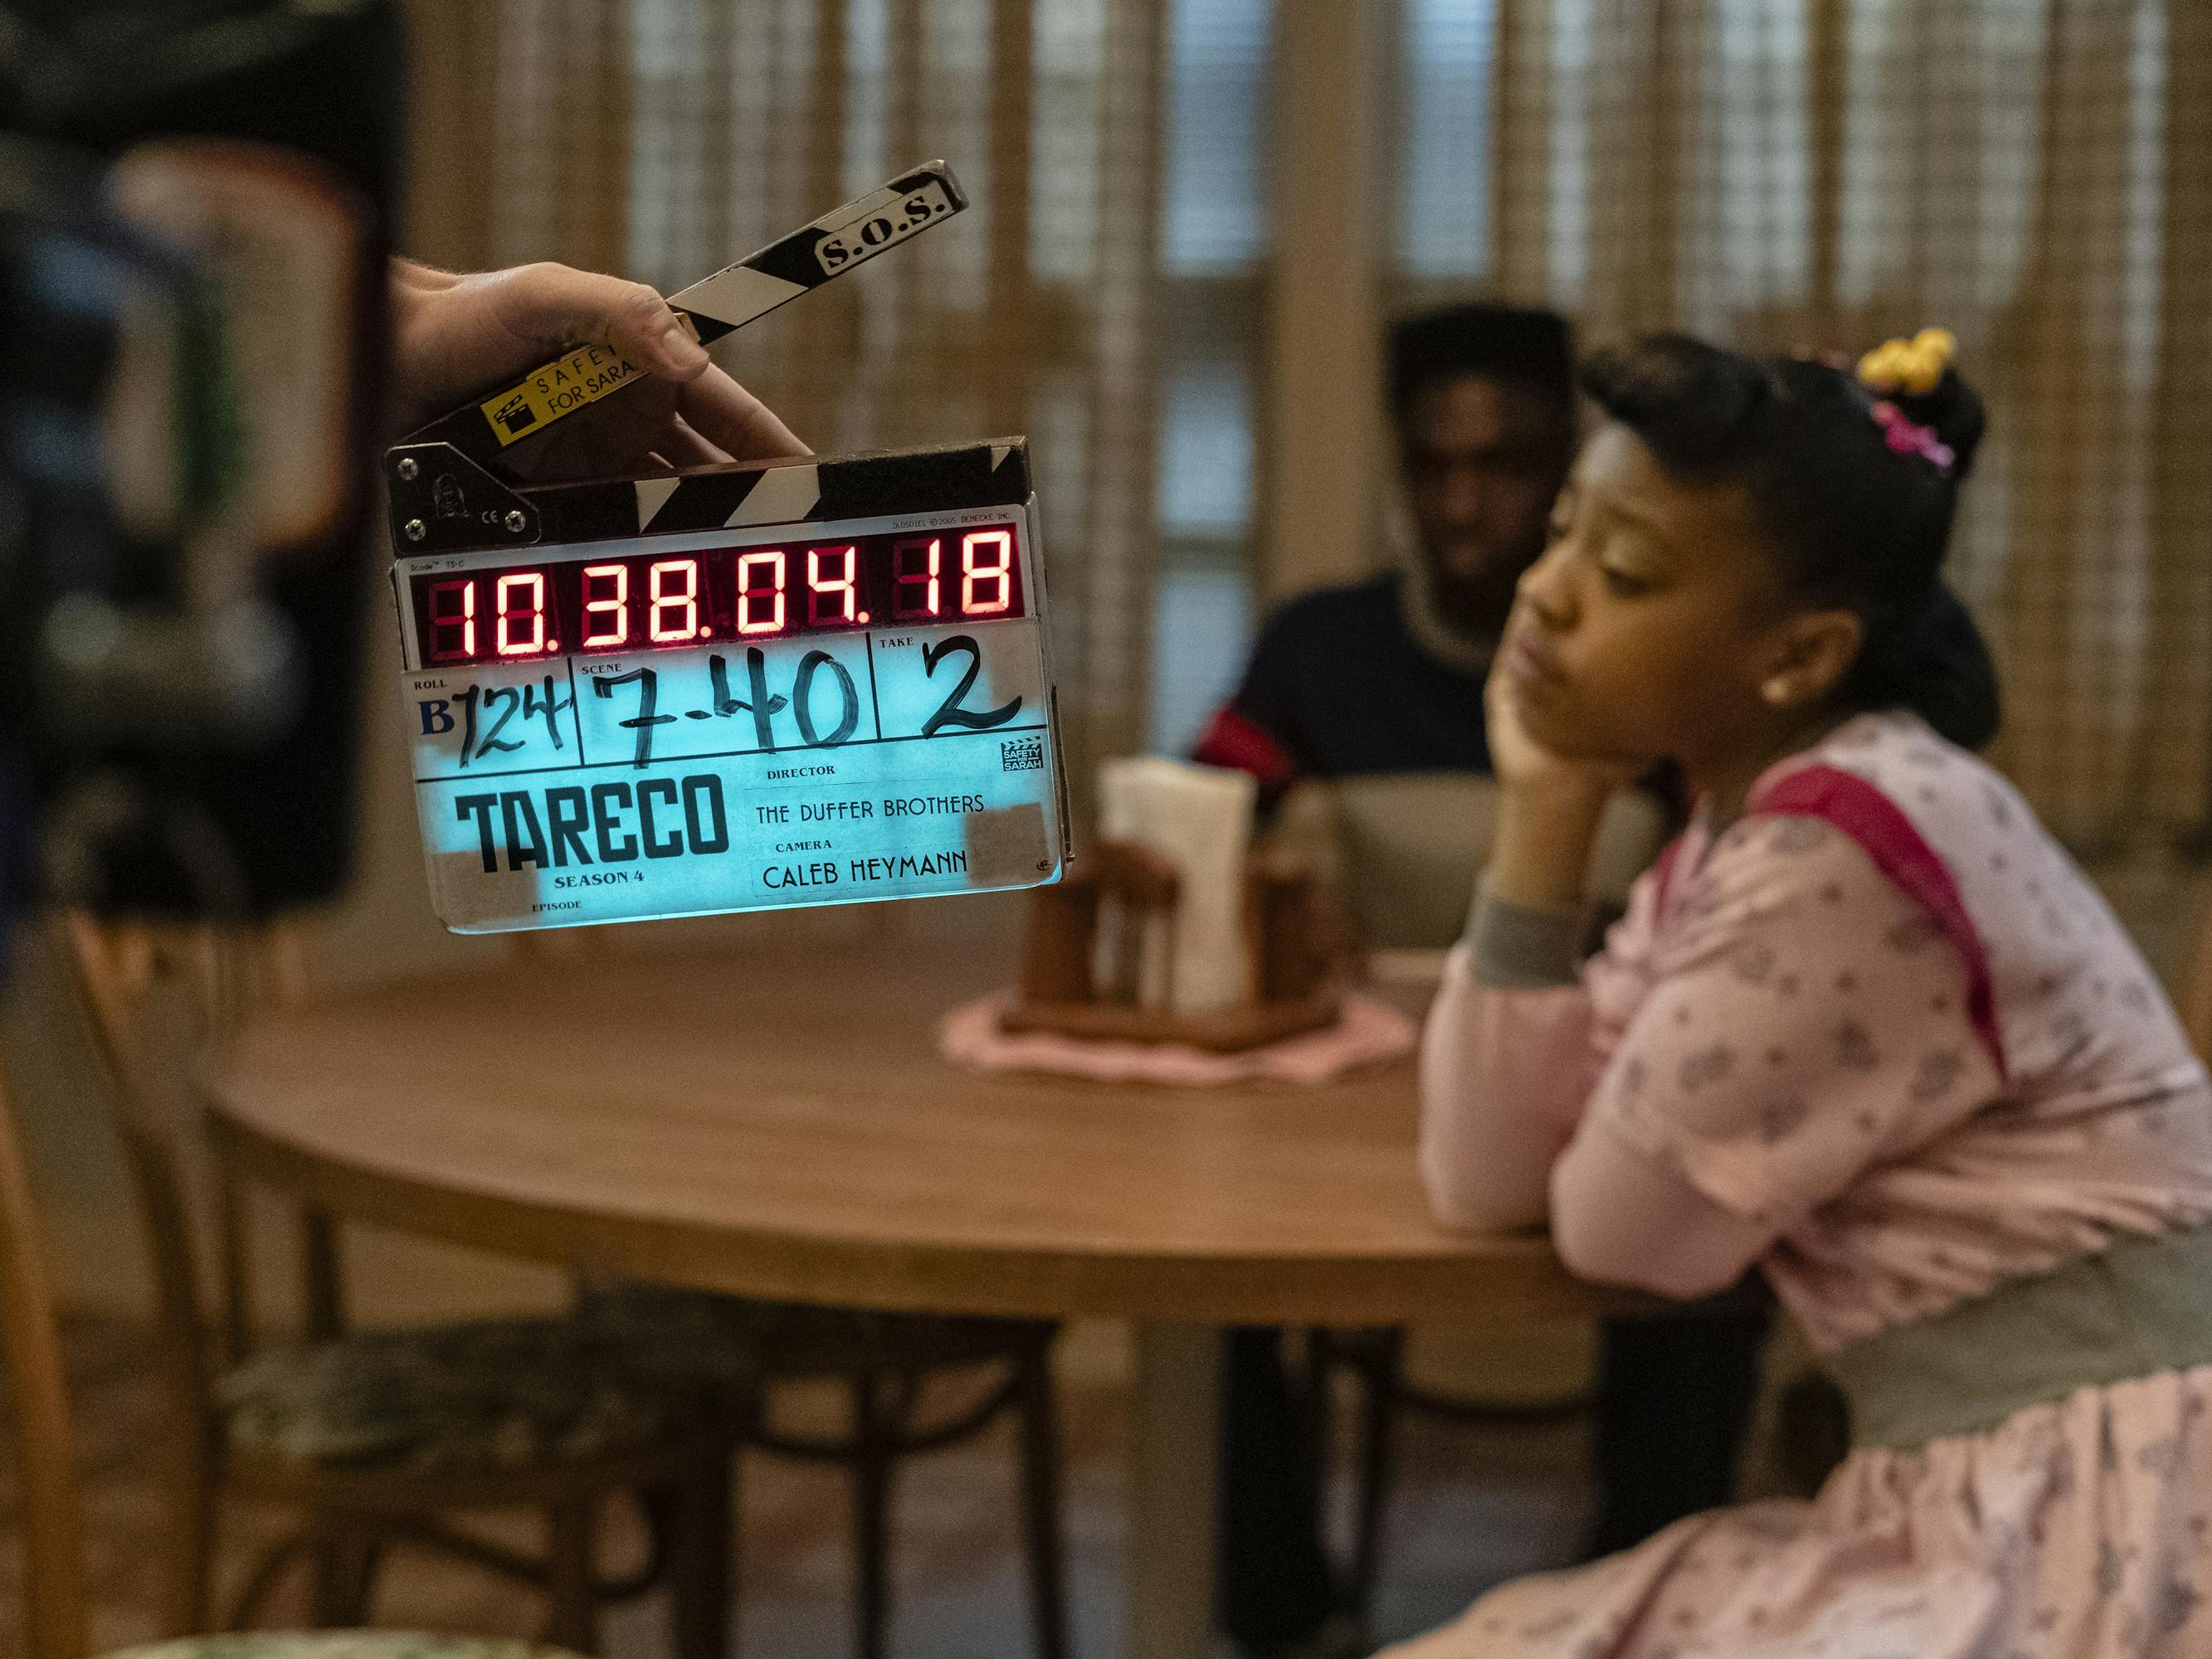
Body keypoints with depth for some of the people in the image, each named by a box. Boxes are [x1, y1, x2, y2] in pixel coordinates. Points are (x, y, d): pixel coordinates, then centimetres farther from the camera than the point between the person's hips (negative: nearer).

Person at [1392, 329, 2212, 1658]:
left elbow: (1629, 1227, -12)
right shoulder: (1731, 845, 8)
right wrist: (1545, 803, 0)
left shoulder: (1843, 850, -21)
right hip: (1970, 1516, 9)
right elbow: (1488, 1180, 5)